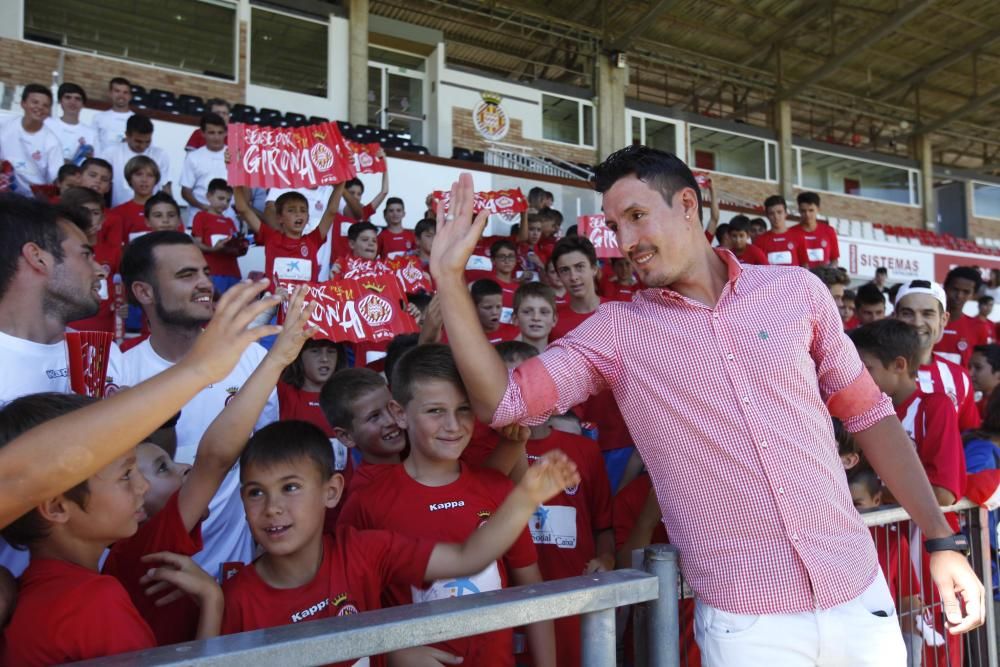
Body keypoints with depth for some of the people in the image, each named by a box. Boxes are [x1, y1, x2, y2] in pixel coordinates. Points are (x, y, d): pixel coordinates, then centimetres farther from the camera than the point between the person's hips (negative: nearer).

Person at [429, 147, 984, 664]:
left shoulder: (797, 290, 0)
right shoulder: (614, 331, -5)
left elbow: (868, 413, 7)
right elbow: (502, 402, -11)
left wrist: (942, 541, 7)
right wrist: (450, 277, -15)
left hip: (860, 597, 3)